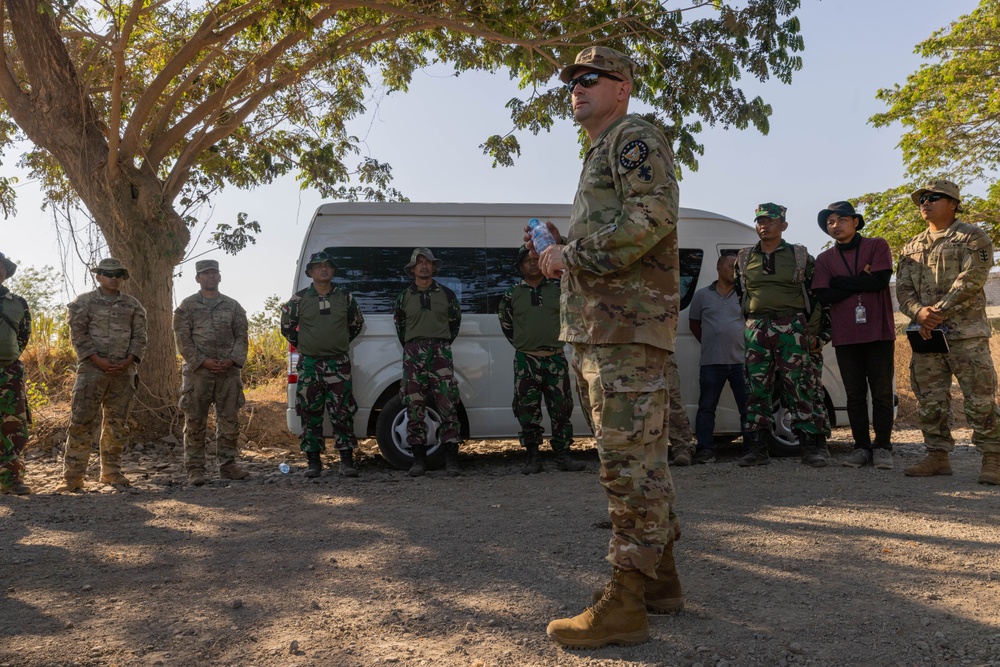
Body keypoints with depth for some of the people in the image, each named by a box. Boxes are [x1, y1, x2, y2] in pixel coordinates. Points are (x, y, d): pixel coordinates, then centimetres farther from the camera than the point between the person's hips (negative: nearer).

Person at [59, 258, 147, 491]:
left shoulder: (133, 305, 11)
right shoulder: (84, 302, 2)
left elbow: (140, 337, 7)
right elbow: (78, 334, -5)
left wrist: (128, 361, -8)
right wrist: (99, 361, -14)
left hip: (124, 371, 3)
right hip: (92, 369, -3)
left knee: (118, 424, 8)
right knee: (81, 422, -5)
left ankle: (111, 471, 18)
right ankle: (73, 477, -2)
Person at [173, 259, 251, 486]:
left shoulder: (233, 306, 13)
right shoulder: (187, 306, 5)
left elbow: (241, 336, 9)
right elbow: (183, 339, -2)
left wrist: (232, 360, -8)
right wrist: (203, 361, -13)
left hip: (229, 372, 3)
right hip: (197, 372, -3)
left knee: (230, 420, 5)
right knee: (195, 422, -1)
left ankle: (228, 465, 14)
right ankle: (195, 469, 5)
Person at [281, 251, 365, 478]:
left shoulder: (345, 297, 6)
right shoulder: (299, 299, 2)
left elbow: (357, 324, 20)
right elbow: (287, 327, 13)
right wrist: (301, 344, 9)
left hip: (339, 364, 0)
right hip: (309, 365, 0)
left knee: (343, 414, -2)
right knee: (311, 415, 3)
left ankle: (346, 461, 3)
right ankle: (313, 462, 11)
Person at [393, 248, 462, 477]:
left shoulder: (446, 294, 9)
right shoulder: (404, 297, 10)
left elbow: (455, 321, 17)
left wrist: (443, 344, 11)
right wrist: (411, 347, 12)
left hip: (441, 354, -1)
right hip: (413, 355, 1)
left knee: (448, 406, -7)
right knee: (414, 408, 0)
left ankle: (451, 459, -3)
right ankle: (419, 460, 7)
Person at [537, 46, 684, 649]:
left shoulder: (636, 139, -2)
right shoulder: (600, 155, 28)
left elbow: (653, 217, -19)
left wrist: (574, 257, -15)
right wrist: (563, 252, 12)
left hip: (627, 325, -11)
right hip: (597, 327, 11)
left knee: (629, 459, -10)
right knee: (641, 458, 13)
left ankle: (625, 604, -7)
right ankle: (660, 577, 22)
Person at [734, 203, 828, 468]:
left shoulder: (800, 256, 9)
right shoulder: (744, 259, 15)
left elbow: (814, 297, 9)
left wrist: (814, 334, 3)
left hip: (791, 328, -2)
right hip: (755, 329, 2)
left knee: (800, 387, -6)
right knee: (757, 389, 0)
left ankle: (812, 447, -2)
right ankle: (756, 448, 4)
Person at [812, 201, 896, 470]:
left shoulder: (877, 246, 4)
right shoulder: (824, 259, 10)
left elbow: (880, 280, -12)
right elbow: (823, 295, -4)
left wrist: (840, 281, -5)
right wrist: (862, 280, -7)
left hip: (879, 331, -2)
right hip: (845, 335, 2)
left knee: (882, 393, -1)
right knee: (855, 395, 5)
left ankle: (882, 448, 6)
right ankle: (861, 447, 12)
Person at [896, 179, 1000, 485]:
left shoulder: (972, 238, 2)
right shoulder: (912, 248, 18)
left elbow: (970, 281, -11)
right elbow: (903, 288, 8)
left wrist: (939, 312, -18)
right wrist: (919, 312, -13)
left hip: (966, 333, -5)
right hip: (925, 334, 5)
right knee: (929, 400, 6)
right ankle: (938, 456, 15)